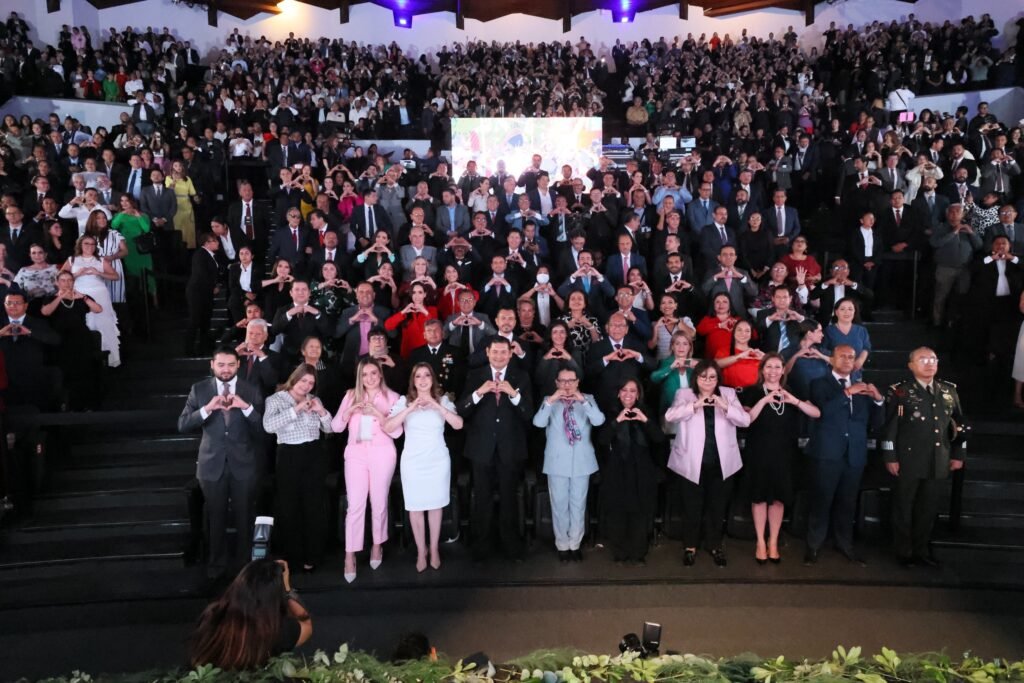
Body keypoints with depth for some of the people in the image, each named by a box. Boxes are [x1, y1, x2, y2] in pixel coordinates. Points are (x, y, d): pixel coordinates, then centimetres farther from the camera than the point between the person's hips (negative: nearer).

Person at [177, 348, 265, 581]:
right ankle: (216, 564, 30)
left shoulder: (251, 391, -2)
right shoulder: (199, 390, -1)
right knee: (215, 518, 13)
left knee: (244, 517, 10)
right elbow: (182, 426, -7)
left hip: (243, 464, 0)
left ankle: (244, 564, 28)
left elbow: (262, 431, -7)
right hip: (212, 464, 0)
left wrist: (247, 408, -23)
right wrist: (206, 409, -22)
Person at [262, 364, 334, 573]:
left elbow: (329, 428, 12)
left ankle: (312, 556, 19)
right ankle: (291, 556, 18)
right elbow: (268, 426, -21)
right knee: (289, 509, 3)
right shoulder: (276, 399, -3)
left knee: (314, 507, 7)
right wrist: (296, 409, -22)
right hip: (289, 457, -3)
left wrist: (322, 411, -7)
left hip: (314, 456, 4)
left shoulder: (314, 400, 12)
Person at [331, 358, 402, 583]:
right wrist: (350, 411, -13)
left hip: (382, 454, -1)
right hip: (356, 453, 1)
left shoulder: (392, 397, 1)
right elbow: (336, 427, 4)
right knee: (355, 505, -4)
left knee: (379, 502, 8)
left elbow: (397, 431, -6)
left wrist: (378, 414, -18)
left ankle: (377, 545, 27)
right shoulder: (351, 395, 8)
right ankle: (350, 555, 0)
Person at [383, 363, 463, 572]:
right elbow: (388, 427, -12)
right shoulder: (404, 401, 0)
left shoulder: (443, 400, 2)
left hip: (438, 460, 0)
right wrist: (410, 409, -21)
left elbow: (458, 424, -12)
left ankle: (434, 549, 23)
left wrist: (437, 406, -21)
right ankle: (421, 551, 19)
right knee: (415, 507, 5)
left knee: (435, 505, 8)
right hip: (413, 461, 0)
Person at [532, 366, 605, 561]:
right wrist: (551, 401, -26)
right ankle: (562, 544, 21)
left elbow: (599, 421, -16)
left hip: (582, 461, 1)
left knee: (578, 505, 9)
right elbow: (538, 422, -16)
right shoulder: (549, 401, 1)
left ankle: (575, 544, 23)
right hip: (557, 461, 0)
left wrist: (583, 401, -25)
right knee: (559, 505, 7)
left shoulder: (587, 399, 2)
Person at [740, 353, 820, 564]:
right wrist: (764, 400, -20)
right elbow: (746, 419, -14)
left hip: (783, 454, 3)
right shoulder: (752, 392, 0)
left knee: (779, 498, 5)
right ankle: (760, 542, 15)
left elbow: (816, 413, -2)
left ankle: (773, 542, 19)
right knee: (759, 497, 3)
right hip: (759, 454, -2)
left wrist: (794, 401, -16)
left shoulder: (791, 393, 9)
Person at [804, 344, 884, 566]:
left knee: (847, 502, 11)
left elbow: (872, 421, 10)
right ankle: (814, 546, 9)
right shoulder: (820, 384, 2)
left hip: (854, 454, 4)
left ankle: (845, 544, 23)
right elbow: (823, 411, -15)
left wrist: (877, 399, -6)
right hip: (827, 453, -4)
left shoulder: (862, 387, 15)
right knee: (820, 501, 1)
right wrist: (847, 392, -19)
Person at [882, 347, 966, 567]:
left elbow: (959, 424, 14)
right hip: (908, 462, -4)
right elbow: (889, 427, -9)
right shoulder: (899, 391, -7)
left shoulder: (949, 391, 8)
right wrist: (890, 458, -12)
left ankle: (921, 549, 28)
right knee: (903, 507, 7)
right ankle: (904, 551, 21)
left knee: (928, 508, 13)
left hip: (939, 463, 4)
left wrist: (958, 454, 11)